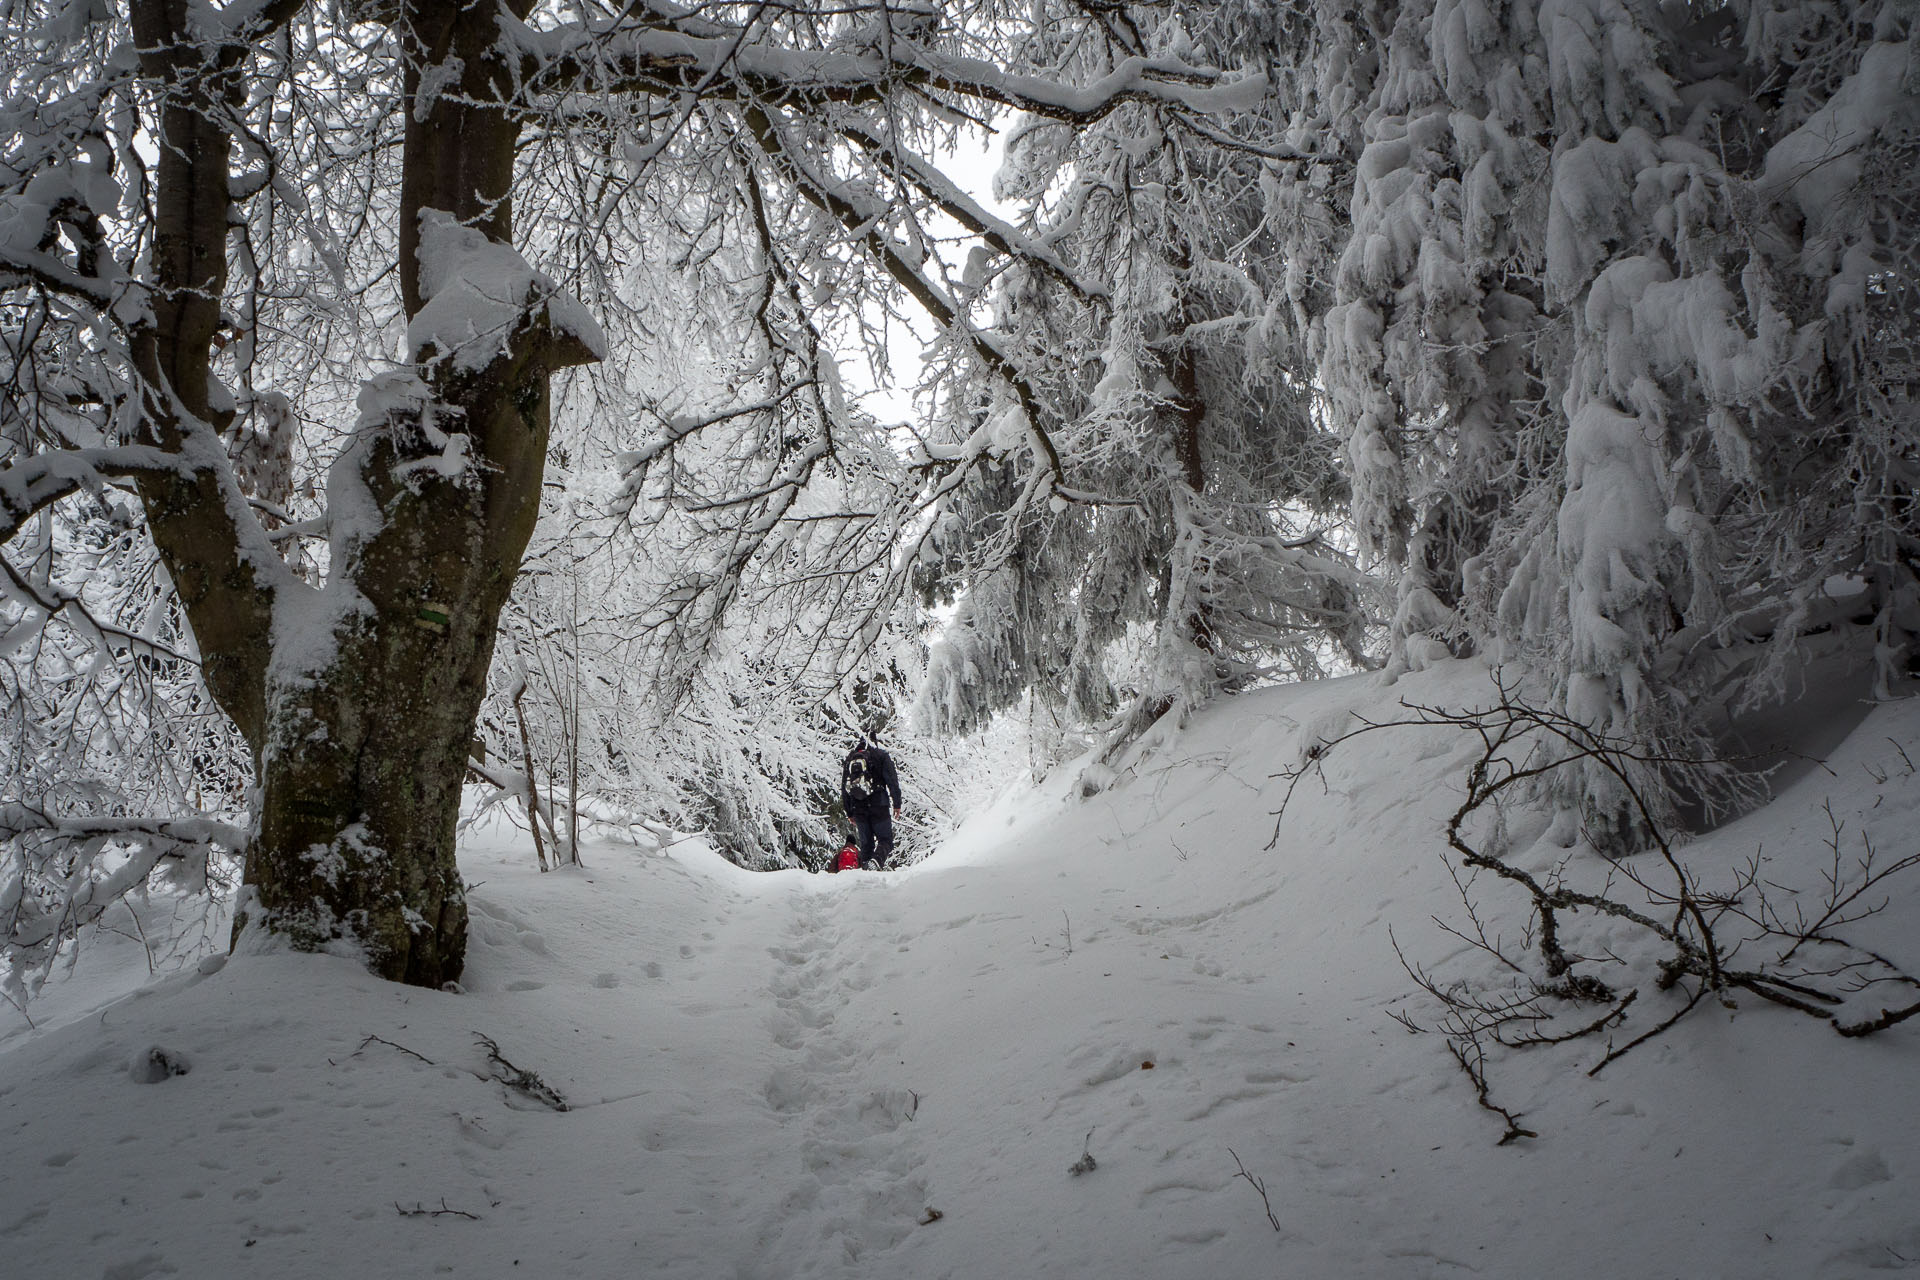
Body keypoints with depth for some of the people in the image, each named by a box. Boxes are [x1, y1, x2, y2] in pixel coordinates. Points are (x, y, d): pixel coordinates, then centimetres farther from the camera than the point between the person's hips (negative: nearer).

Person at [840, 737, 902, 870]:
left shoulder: (848, 760, 17)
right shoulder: (881, 755, 5)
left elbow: (844, 788, 16)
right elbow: (892, 781, -3)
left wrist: (849, 813, 20)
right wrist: (897, 804, 1)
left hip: (858, 808, 4)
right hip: (879, 805, -4)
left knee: (866, 843, 12)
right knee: (885, 840, 0)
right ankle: (875, 861, -29)